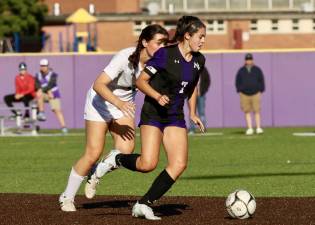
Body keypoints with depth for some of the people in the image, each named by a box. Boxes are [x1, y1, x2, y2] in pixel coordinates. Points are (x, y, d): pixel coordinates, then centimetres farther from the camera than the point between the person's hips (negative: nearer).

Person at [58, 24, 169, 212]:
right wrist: (118, 103, -48)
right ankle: (67, 197, 12)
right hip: (101, 101, -5)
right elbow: (98, 85, -34)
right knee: (93, 154, -7)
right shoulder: (125, 58, -31)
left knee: (126, 150, -16)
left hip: (125, 104, 5)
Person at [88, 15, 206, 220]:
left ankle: (144, 205, -3)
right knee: (148, 164, -20)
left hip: (176, 117, 6)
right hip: (153, 113, -6)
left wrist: (193, 113, 15)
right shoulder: (165, 54, -13)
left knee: (180, 164, -12)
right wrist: (158, 97, -24)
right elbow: (141, 81, -10)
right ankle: (117, 159, 12)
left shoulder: (199, 60, 5)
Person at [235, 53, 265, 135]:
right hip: (244, 94, 1)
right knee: (247, 112, -1)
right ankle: (249, 128, 1)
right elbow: (237, 82, 12)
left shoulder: (257, 70, 7)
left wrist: (260, 91, 1)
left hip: (255, 94, -1)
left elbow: (261, 81, 9)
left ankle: (258, 128, -4)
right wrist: (239, 91, 3)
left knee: (257, 111, -6)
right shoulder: (241, 71, 9)